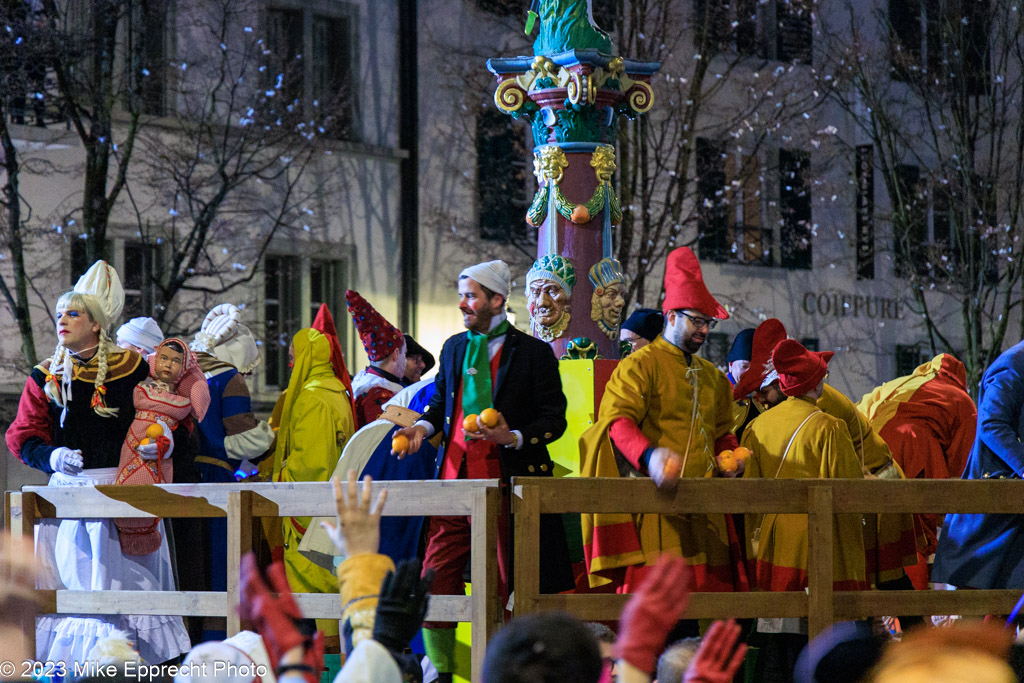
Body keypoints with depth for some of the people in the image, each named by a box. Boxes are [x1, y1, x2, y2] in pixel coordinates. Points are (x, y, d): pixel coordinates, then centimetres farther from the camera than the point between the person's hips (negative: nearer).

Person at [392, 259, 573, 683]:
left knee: (507, 583, 1)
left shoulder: (533, 353, -1)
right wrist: (423, 427, 4)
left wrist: (513, 438, -17)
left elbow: (554, 418, -2)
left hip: (506, 482, -4)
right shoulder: (453, 348, 15)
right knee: (437, 575, -2)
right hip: (454, 478, 4)